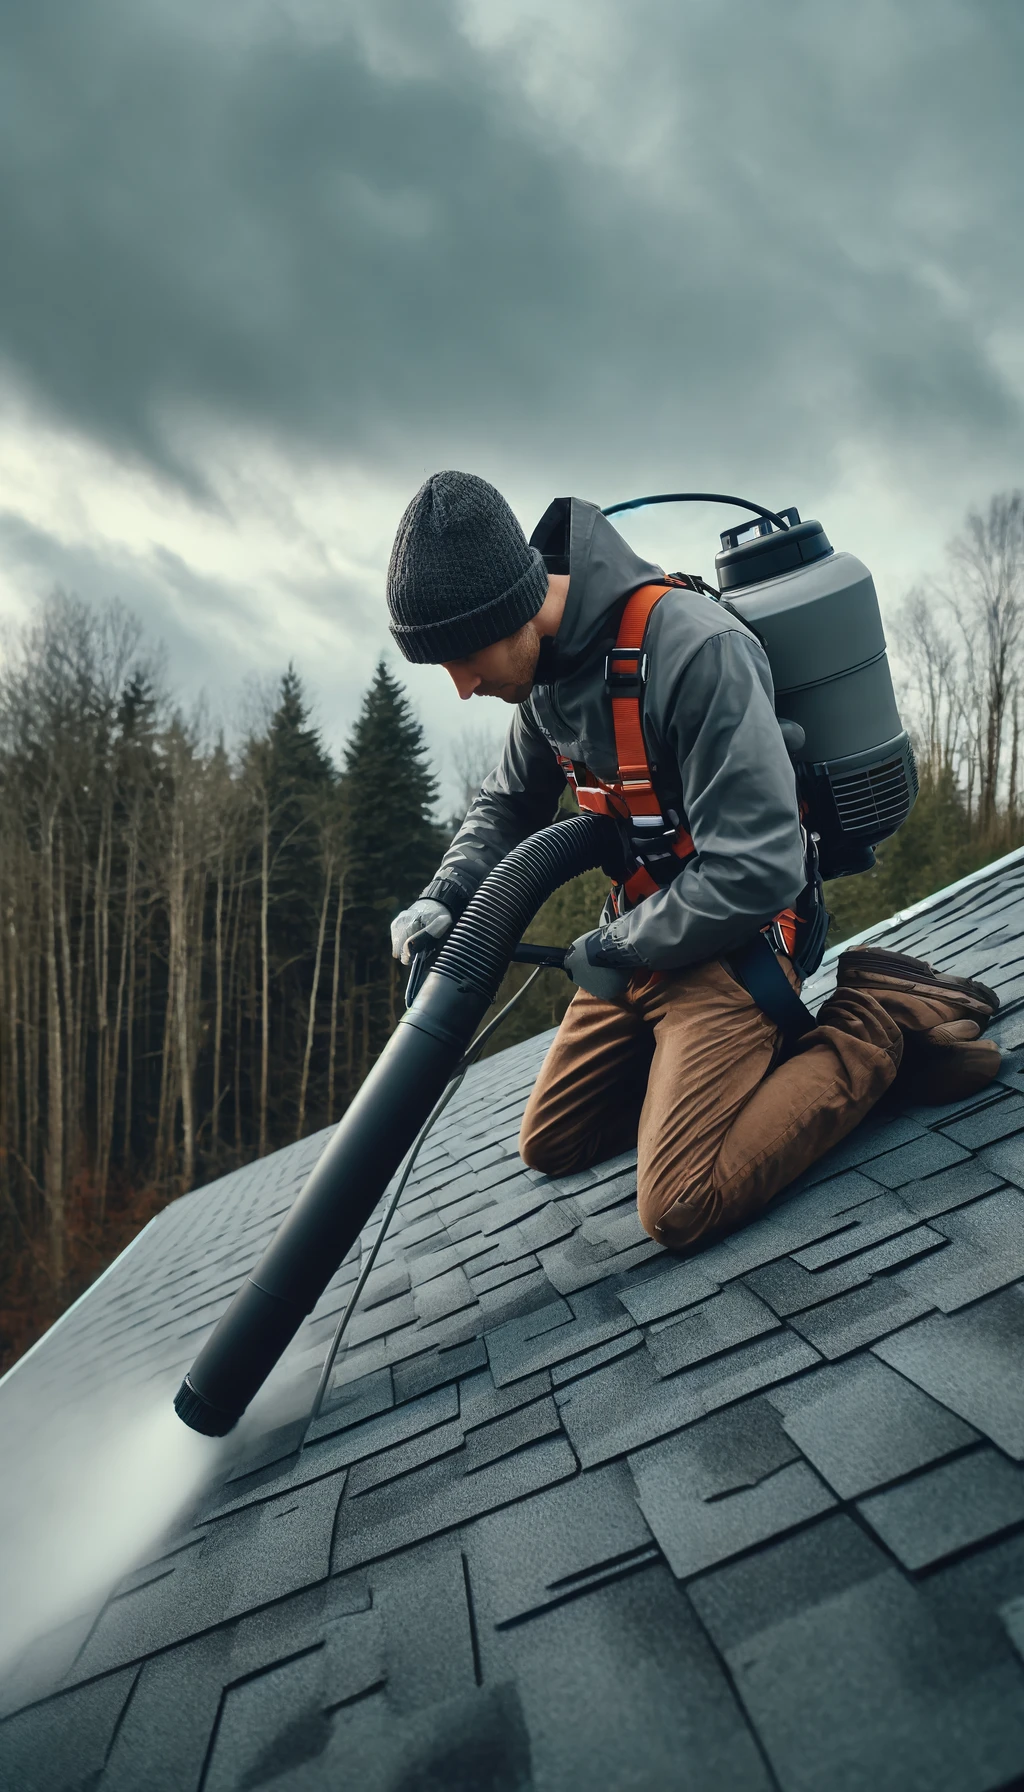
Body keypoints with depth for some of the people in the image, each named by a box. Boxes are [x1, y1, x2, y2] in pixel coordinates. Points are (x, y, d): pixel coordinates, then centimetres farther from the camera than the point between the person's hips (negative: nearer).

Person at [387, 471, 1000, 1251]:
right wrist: (445, 896, -4)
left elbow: (758, 871, -29)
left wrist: (615, 949, -15)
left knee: (682, 1207, -20)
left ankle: (881, 1020, -5)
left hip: (731, 938, -8)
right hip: (642, 937, 9)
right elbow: (507, 806, 16)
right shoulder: (547, 667, -1)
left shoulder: (697, 650, -28)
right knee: (551, 1145, 15)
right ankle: (765, 1049, 21)